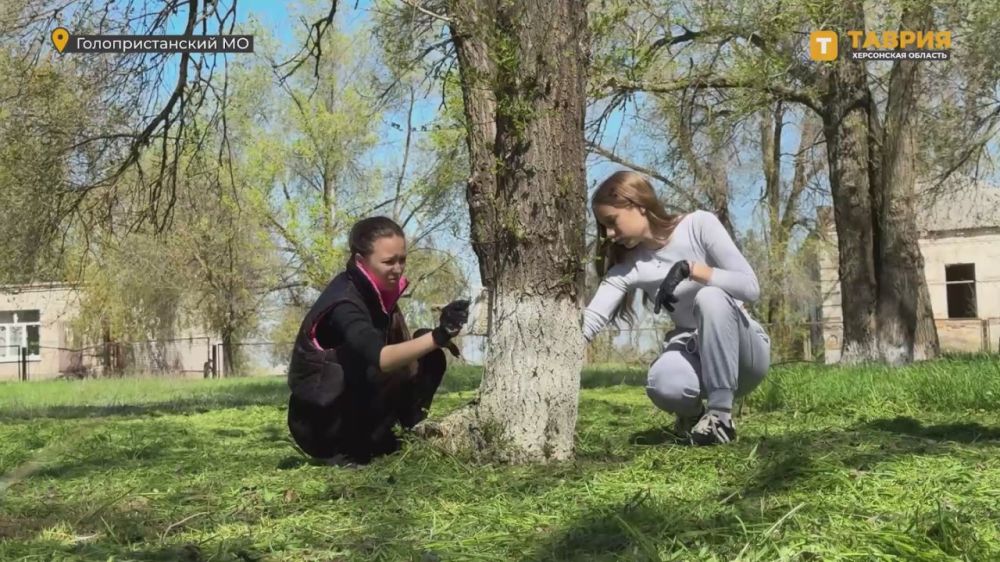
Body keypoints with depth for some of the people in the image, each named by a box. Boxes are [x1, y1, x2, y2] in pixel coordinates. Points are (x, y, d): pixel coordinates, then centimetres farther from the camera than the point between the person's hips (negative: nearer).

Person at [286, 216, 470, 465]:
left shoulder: (376, 290, -1)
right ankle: (347, 451, -14)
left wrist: (439, 338, -14)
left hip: (355, 405, 8)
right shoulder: (344, 303, -27)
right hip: (319, 424, -8)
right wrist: (437, 336, -54)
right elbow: (380, 358, -43)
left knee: (429, 358, -2)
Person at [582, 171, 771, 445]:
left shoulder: (699, 224, -13)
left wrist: (690, 269, -30)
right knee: (663, 385, -35)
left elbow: (750, 287, -20)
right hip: (693, 353, 2)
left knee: (711, 296, -35)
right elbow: (590, 320, -14)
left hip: (744, 352, -2)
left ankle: (720, 413, -23)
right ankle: (692, 413, 3)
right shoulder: (627, 267, -3)